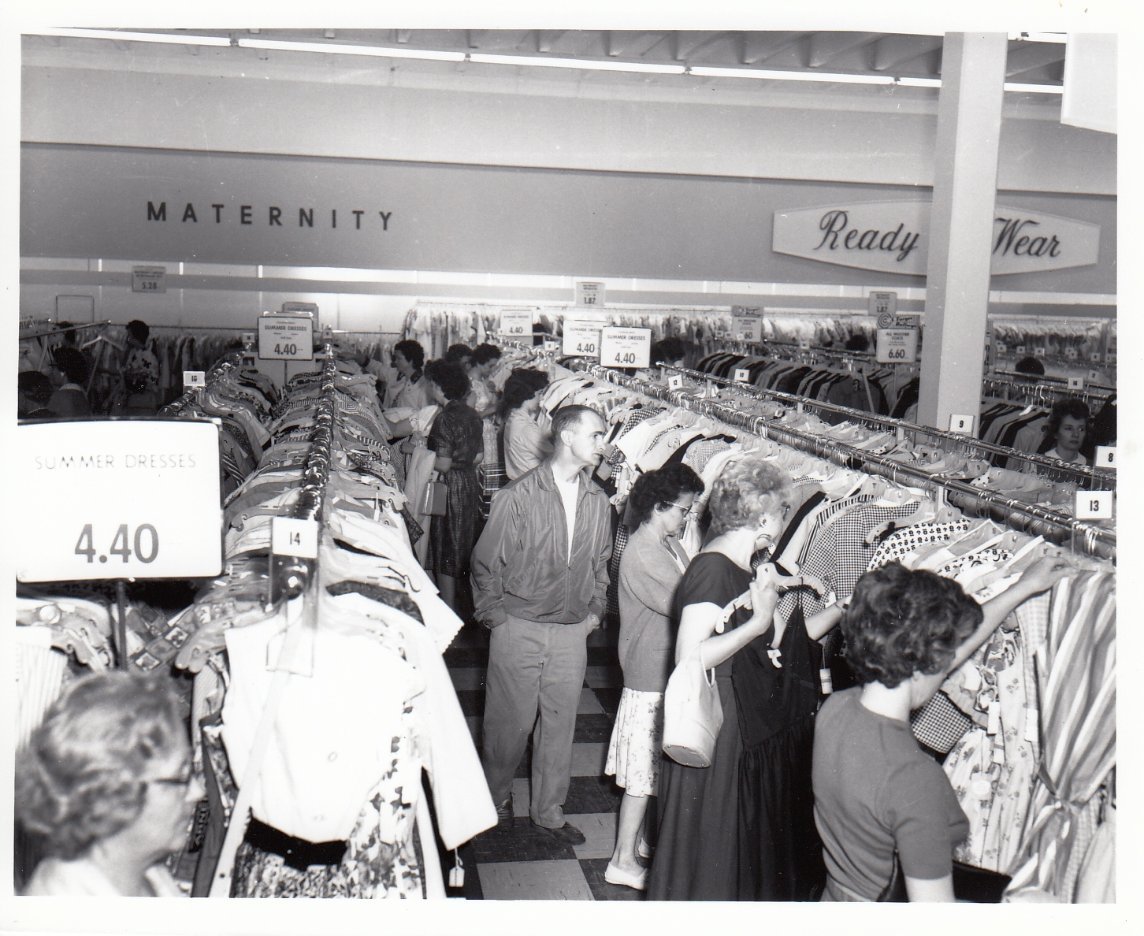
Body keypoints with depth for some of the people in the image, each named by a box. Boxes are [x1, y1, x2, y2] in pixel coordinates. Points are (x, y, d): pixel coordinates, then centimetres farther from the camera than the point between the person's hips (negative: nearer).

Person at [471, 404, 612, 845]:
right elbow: (486, 561, -5)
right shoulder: (517, 496, -13)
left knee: (560, 723, 11)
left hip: (572, 632, 4)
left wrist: (595, 612, 10)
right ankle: (495, 796, 34)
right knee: (511, 721, 8)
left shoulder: (598, 501, 2)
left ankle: (548, 811, 29)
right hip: (519, 628, -4)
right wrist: (494, 617, -3)